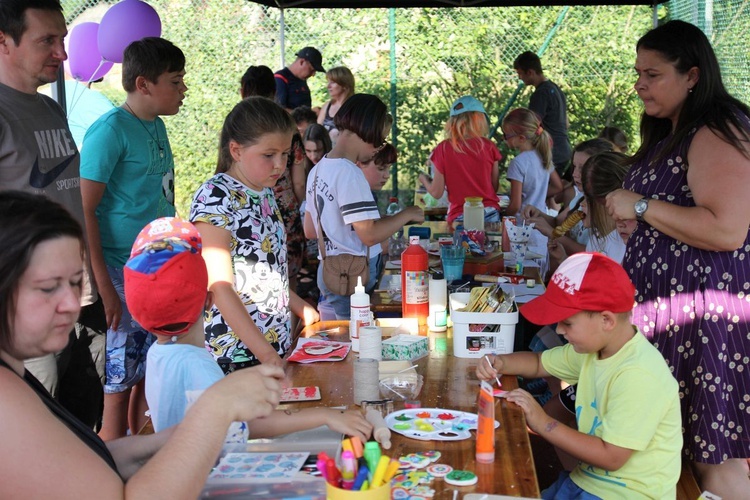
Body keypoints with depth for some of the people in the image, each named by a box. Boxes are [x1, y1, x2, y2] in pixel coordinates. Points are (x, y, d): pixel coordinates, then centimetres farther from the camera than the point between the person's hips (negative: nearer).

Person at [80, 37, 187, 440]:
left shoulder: (156, 127, 10)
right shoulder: (110, 130, -15)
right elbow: (84, 210, -18)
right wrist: (104, 288, -21)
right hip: (122, 277, -8)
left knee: (148, 377, 16)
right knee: (119, 384, 1)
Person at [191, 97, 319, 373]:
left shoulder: (265, 193, 11)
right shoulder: (215, 197, -15)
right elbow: (219, 286, -21)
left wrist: (302, 309, 14)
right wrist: (265, 352, -25)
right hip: (234, 355, -7)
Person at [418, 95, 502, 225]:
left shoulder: (443, 149, -4)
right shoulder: (489, 147, -1)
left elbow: (436, 193, 1)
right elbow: (495, 187, 6)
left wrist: (424, 180, 21)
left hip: (460, 216, -2)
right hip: (490, 214, 2)